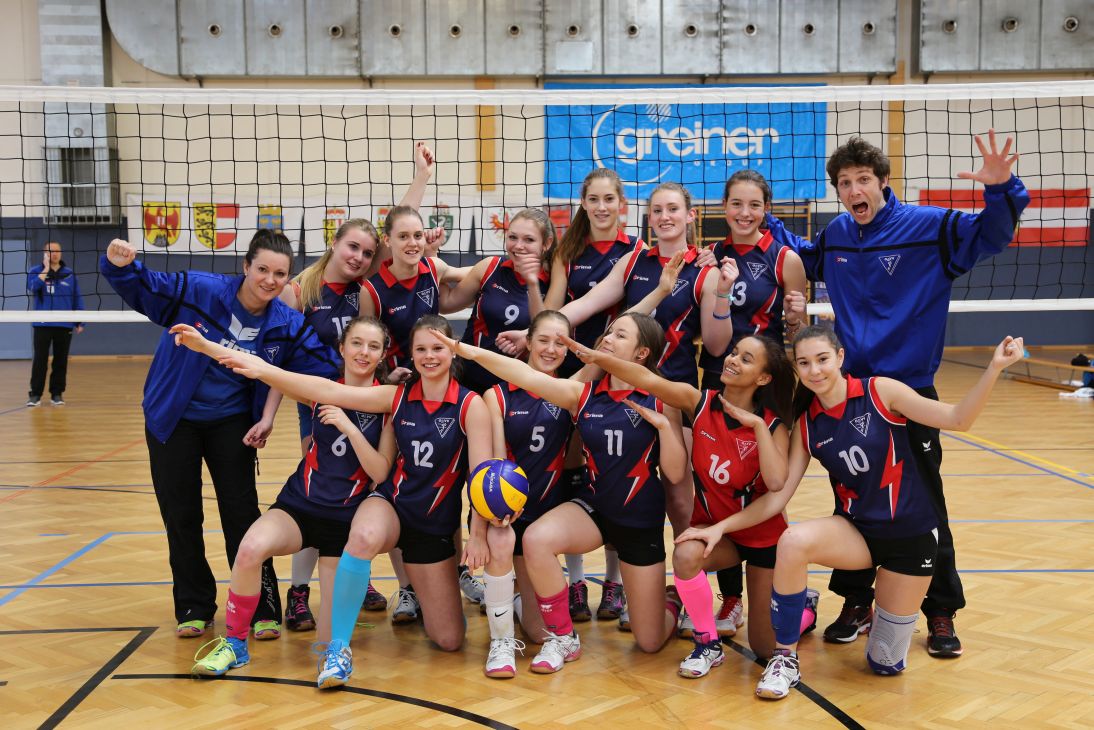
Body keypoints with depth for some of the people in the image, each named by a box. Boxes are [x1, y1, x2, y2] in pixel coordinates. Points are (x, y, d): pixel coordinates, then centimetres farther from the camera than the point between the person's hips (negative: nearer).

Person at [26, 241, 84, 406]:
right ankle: (35, 394, 4)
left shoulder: (70, 274, 6)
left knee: (61, 360, 6)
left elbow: (77, 299, 8)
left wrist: (79, 322, 4)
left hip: (65, 325, 2)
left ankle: (57, 393, 15)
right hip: (43, 324, -2)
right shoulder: (36, 271, 3)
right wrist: (46, 269, -14)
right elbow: (32, 288, -17)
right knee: (40, 360, -2)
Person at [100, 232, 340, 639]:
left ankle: (263, 609, 10)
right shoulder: (199, 291, -20)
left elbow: (324, 363, -10)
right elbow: (141, 286, -12)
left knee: (242, 514, 0)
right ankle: (193, 607, 23)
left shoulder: (286, 325, -13)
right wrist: (121, 266, -33)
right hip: (173, 419, 0)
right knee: (180, 515, 8)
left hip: (231, 422, 1)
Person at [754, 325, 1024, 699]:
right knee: (793, 541, -33)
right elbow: (778, 494, -3)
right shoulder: (806, 425, -4)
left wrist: (993, 368, -27)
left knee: (886, 664, 3)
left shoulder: (880, 391, -12)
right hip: (856, 530, 2)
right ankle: (785, 657, -15)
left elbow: (958, 419, -13)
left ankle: (886, 612, 39)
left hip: (911, 533, -2)